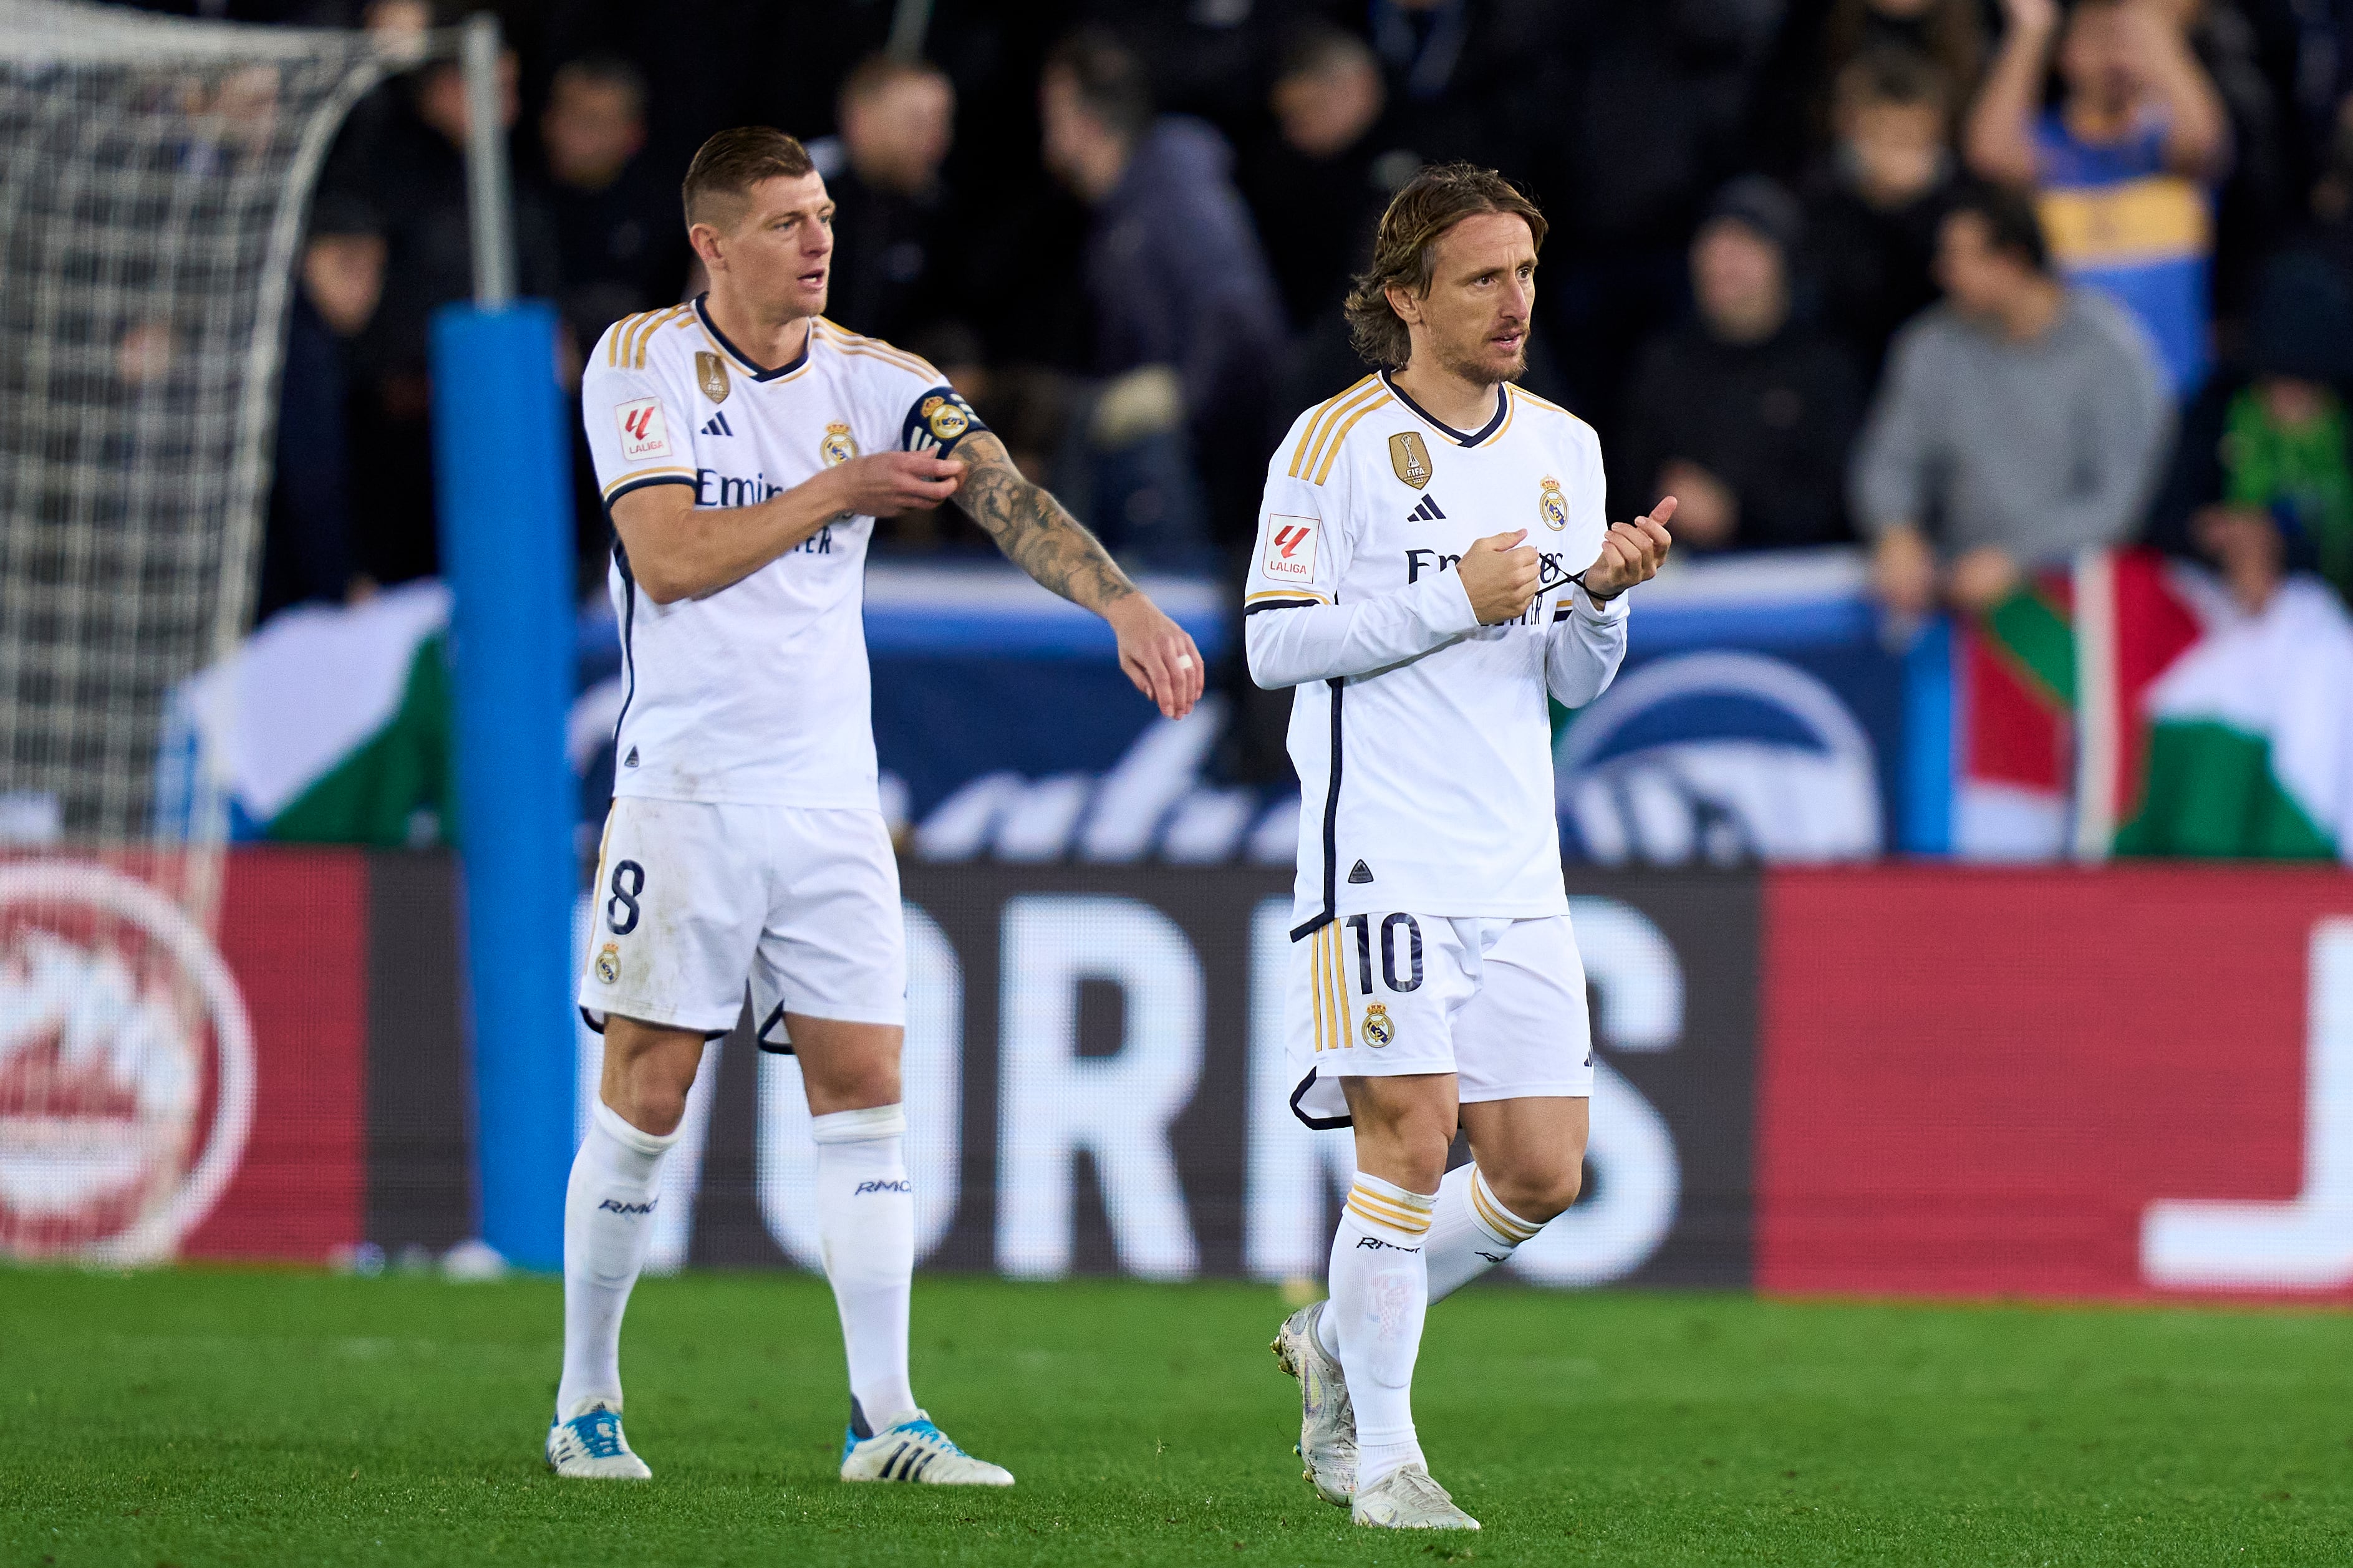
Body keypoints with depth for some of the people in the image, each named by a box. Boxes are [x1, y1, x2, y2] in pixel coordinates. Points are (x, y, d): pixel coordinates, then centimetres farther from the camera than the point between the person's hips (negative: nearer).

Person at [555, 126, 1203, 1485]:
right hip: (684, 788, -3)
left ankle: (886, 1419, -1)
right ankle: (586, 1405, 12)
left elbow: (1011, 497, -12)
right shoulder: (640, 363, -4)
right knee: (648, 1092, -1)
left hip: (831, 796, 3)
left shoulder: (876, 381, 3)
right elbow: (669, 559, -13)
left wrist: (1128, 607, -28)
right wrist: (838, 490, -11)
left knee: (865, 1088, -2)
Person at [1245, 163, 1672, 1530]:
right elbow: (1275, 644, -9)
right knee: (1411, 1140, -13)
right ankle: (1380, 1458, -4)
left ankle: (1343, 1337, 24)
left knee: (1542, 1173, 2)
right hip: (1380, 853, -6)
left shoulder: (1565, 449, 13)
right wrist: (1457, 600, -14)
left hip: (1517, 873, 6)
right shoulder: (1336, 443, -4)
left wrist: (1599, 596, -5)